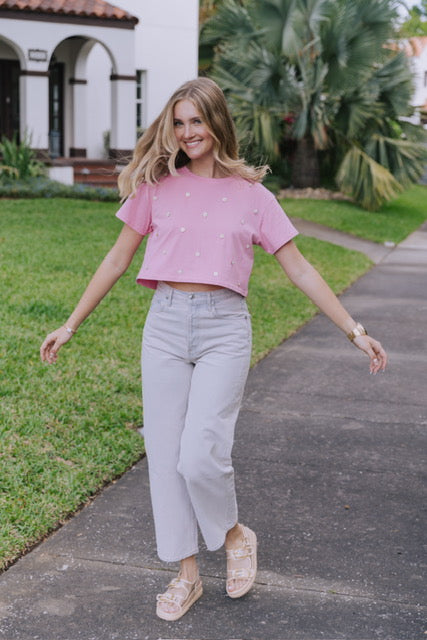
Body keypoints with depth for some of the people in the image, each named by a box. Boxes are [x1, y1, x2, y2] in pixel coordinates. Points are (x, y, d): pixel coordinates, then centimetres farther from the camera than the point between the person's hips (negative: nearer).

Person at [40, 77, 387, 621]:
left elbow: (299, 270, 6)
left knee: (200, 457, -14)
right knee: (165, 457, 4)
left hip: (224, 328, -2)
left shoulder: (252, 196, 4)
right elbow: (117, 260, 13)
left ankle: (235, 534, 18)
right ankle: (186, 575, 20)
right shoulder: (156, 187, 7)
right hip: (165, 324, 2)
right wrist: (71, 324, 13)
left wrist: (354, 330, 3)